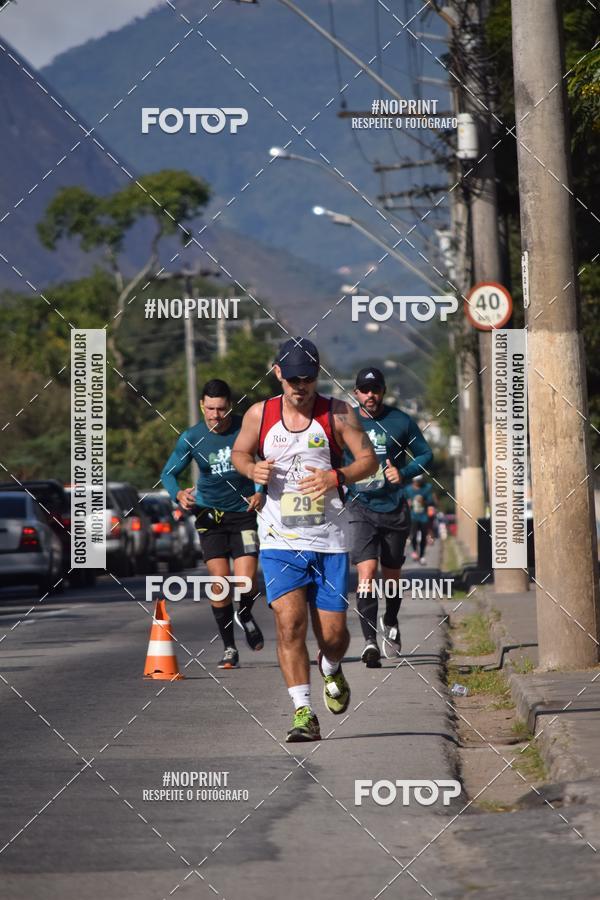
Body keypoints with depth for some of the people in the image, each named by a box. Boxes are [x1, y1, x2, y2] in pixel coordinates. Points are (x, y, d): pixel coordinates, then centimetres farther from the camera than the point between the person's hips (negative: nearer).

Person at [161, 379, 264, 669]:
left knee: (246, 581, -11)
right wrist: (179, 494, -21)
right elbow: (168, 473, 0)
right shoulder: (192, 437, -6)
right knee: (220, 579, -8)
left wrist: (261, 492, -12)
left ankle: (245, 616, 26)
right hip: (210, 513, 1)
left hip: (244, 512, -1)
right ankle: (229, 649, 6)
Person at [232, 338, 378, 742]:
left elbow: (369, 460, 1)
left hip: (329, 543, 0)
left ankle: (331, 669, 39)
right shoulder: (259, 415, 2)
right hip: (280, 542, 0)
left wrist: (336, 477, -17)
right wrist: (253, 469, -5)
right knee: (289, 622, -16)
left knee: (333, 632, 2)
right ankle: (303, 714, -11)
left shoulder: (338, 413, -2)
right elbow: (239, 452, 18)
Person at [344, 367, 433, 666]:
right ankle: (370, 641, -22)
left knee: (391, 575, 13)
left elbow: (425, 453, 9)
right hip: (360, 508, -2)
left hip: (394, 509, 2)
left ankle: (390, 624, 41)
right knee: (366, 571, -18)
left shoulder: (401, 422, 2)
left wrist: (404, 472, -8)